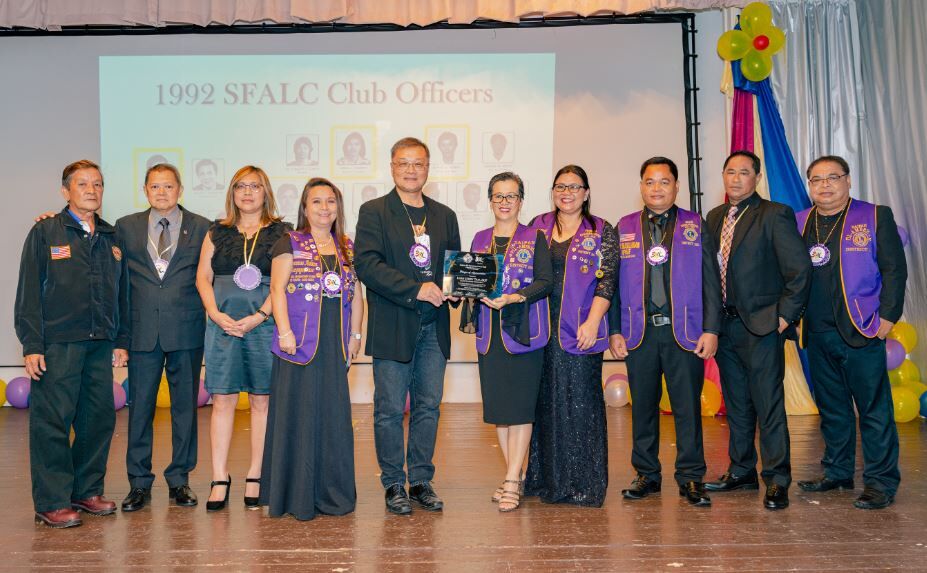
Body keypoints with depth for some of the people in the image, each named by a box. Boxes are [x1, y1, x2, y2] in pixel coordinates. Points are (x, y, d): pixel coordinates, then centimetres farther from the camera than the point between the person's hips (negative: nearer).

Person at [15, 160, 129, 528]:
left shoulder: (112, 238, 14)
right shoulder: (45, 232, 2)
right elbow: (28, 293, -2)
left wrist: (121, 340, 12)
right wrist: (31, 345, -8)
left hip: (100, 345, 5)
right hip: (57, 344, -4)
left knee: (99, 419, 7)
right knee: (52, 422, -3)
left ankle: (87, 491, 21)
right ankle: (52, 503, 6)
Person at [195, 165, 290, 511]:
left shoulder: (280, 233, 6)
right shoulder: (217, 233, 14)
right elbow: (203, 277, 9)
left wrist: (258, 316, -12)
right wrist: (217, 314, -6)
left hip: (264, 325, -2)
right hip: (223, 326, 2)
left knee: (262, 401, 2)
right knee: (222, 401, 0)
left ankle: (255, 477, 10)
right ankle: (220, 480, 5)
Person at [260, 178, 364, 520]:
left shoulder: (347, 248, 15)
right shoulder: (290, 244, 2)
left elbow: (356, 295, 17)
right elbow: (277, 289, -4)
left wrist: (355, 334, 10)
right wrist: (285, 331, -13)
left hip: (335, 346, 4)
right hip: (300, 343, -4)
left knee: (334, 415, 7)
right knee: (298, 416, -1)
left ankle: (331, 494, 18)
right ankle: (296, 496, 9)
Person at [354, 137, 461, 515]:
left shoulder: (444, 215, 16)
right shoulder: (374, 211, 1)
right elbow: (366, 263, -12)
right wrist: (415, 289, -19)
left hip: (434, 327, 4)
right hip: (392, 327, -4)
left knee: (428, 406, 9)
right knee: (390, 410, 2)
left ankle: (421, 482, 21)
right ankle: (393, 484, 15)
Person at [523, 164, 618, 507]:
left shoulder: (601, 232, 3)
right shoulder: (538, 226, 12)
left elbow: (607, 281, -4)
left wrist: (592, 323, -14)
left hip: (580, 331, -3)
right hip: (542, 329, 3)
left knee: (580, 400, -1)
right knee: (546, 400, 8)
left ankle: (583, 483, 10)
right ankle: (546, 478, 19)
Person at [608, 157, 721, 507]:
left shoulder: (695, 226, 6)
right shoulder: (624, 229, 9)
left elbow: (710, 282, 3)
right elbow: (613, 283, 8)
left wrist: (711, 330, -5)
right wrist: (614, 330, 1)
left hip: (684, 331, -1)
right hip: (639, 332, 1)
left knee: (688, 406, 1)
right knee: (643, 406, 8)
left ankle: (691, 477, 13)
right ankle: (646, 474, 20)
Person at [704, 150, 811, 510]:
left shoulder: (775, 215, -7)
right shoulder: (714, 218, 12)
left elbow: (800, 268, -11)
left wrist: (784, 315, -12)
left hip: (762, 325, -6)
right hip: (725, 325, 7)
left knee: (768, 406, -3)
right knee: (736, 406, 15)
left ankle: (776, 481, 8)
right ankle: (741, 472, 27)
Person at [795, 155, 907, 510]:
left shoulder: (876, 216, 0)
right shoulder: (799, 223, 10)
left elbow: (894, 270, -3)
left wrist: (887, 316, -10)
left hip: (862, 331, -4)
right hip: (818, 335, 4)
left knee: (874, 409, 0)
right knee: (831, 409, 14)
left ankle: (881, 482, 9)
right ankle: (837, 473, 26)